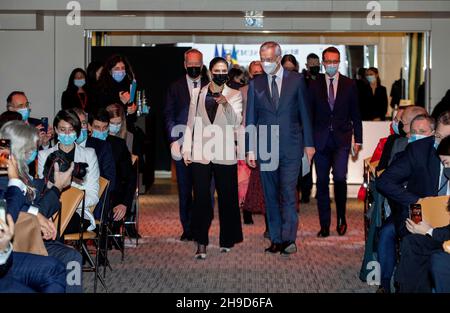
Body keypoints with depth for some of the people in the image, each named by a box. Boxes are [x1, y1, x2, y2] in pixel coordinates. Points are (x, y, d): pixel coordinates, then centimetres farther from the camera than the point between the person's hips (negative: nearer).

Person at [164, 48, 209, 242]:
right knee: (184, 190, 5)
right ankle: (187, 229, 14)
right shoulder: (175, 87, 9)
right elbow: (169, 116, 6)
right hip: (182, 145, 1)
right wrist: (174, 141, -4)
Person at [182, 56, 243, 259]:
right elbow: (191, 123, 12)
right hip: (200, 155, 0)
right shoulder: (197, 93, 11)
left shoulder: (234, 95, 6)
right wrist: (186, 149, 6)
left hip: (224, 155, 0)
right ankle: (201, 244, -5)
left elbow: (236, 121, -9)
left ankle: (227, 240, 19)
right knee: (201, 199, -6)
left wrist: (226, 104, -26)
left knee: (227, 198, 5)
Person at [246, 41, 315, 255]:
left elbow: (304, 113, 6)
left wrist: (308, 143, 2)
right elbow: (250, 119, 7)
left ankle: (289, 239, -7)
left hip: (290, 147, -2)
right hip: (265, 147, 2)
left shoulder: (296, 80, 3)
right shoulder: (255, 84, 7)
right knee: (271, 195, 6)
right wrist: (250, 149, 2)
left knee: (288, 193, -8)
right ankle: (276, 239, 11)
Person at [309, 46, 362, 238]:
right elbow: (309, 114, 6)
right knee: (322, 182, 4)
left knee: (340, 177, -16)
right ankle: (324, 225, 13)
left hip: (342, 139, -1)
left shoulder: (349, 85, 6)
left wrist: (357, 140, 4)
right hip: (321, 140, 1)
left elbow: (355, 114, 8)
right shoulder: (315, 86, 5)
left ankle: (341, 217, 7)